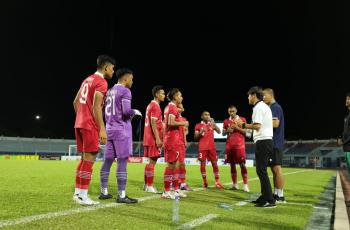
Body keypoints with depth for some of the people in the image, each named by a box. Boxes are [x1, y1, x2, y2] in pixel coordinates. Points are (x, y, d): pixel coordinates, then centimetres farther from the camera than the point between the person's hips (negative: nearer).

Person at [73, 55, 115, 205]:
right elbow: (96, 107, -19)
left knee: (84, 158, 13)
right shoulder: (101, 82, -9)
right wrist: (102, 129, -20)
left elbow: (76, 102, 21)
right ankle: (83, 196, -2)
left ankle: (78, 193, 17)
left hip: (80, 124, 9)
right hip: (90, 125, -9)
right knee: (89, 159, -5)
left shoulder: (88, 79, 19)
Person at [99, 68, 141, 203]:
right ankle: (121, 195, -6)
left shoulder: (109, 91, 16)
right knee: (122, 161, -7)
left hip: (110, 129, 8)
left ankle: (104, 192, 16)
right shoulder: (125, 91, -8)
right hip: (122, 129, -8)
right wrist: (135, 112, -1)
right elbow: (126, 111, -20)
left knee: (108, 160, 10)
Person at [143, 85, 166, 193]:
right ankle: (149, 186, -2)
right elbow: (153, 124, -19)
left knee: (150, 161, 12)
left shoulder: (150, 105, 19)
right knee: (153, 161, -6)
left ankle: (146, 185, 17)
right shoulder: (155, 106, -11)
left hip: (149, 138, 10)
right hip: (153, 139, -10)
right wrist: (158, 139, -21)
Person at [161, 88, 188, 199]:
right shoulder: (173, 107, -12)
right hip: (173, 140, -10)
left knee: (175, 164, 13)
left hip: (173, 140, 10)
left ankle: (176, 190, 20)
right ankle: (166, 192, 1)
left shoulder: (168, 107, 18)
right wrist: (183, 123, -12)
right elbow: (171, 122, -24)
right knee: (171, 164, -5)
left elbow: (167, 123, 21)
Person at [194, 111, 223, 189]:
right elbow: (195, 138, 4)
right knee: (203, 164, -1)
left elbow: (219, 132, -2)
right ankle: (205, 182, 9)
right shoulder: (198, 125, 6)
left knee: (214, 163, 0)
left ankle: (217, 182, 5)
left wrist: (213, 123, -11)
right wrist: (200, 133, -14)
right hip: (202, 148, -2)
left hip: (212, 147, 2)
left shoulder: (212, 124, 14)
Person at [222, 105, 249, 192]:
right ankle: (234, 184, 15)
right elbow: (223, 133, 14)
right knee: (232, 164, 7)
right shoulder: (226, 121, 11)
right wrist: (227, 131, -6)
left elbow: (246, 132, 0)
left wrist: (237, 128, -13)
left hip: (240, 145, -3)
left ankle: (245, 185, -6)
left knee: (242, 164, -8)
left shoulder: (242, 119, 3)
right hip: (229, 145, 3)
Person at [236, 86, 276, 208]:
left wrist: (243, 125, -6)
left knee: (261, 171, -7)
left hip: (262, 141, -10)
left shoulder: (258, 107, -9)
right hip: (267, 141, 10)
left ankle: (270, 200, -5)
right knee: (262, 171, 14)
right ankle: (265, 197, 20)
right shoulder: (265, 106, 21)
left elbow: (257, 126, -19)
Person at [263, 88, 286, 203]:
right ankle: (276, 194, 18)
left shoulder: (275, 107, -11)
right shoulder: (272, 108, 19)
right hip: (273, 143, 10)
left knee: (277, 168, -7)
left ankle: (280, 196, -2)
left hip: (275, 143, -10)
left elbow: (275, 124, -22)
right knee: (274, 169, 11)